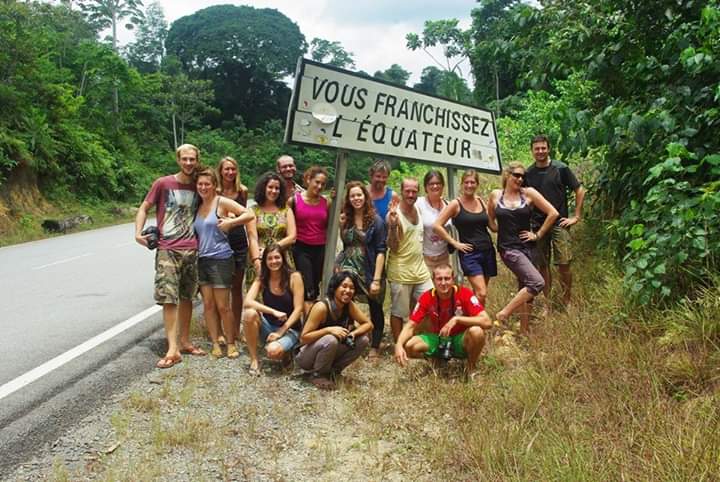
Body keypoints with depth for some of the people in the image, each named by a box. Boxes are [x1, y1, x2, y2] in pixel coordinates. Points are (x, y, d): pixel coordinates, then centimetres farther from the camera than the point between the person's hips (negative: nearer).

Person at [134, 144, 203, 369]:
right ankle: (173, 349, -8)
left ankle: (185, 342, 22)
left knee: (186, 298, 11)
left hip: (191, 251, 3)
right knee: (169, 298, -8)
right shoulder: (163, 183, -2)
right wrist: (138, 233, -11)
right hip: (167, 250, -3)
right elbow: (144, 208, 3)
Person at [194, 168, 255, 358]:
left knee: (223, 306, -2)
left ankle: (231, 343, 12)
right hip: (202, 259, 6)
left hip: (221, 259, -6)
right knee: (208, 305, 7)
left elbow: (250, 215, -12)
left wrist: (230, 222, -18)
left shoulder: (222, 202, -5)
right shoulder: (198, 207, 13)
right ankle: (215, 343, 16)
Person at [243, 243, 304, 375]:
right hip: (268, 326, 3)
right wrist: (274, 312, -30)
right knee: (249, 313, -28)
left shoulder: (294, 277, -11)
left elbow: (298, 309, -14)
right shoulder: (261, 279, -3)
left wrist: (281, 331, -20)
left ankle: (286, 352, 5)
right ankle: (254, 359, -14)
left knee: (273, 351, -34)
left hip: (289, 329, -3)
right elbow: (247, 302, -20)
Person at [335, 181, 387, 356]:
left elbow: (381, 251, -9)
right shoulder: (345, 220, 7)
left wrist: (376, 279, -15)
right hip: (348, 270, 3)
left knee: (375, 310, 8)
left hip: (369, 272, -3)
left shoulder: (376, 220, -5)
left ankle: (375, 349, 19)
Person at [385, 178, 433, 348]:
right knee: (398, 312, 5)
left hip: (421, 270, 6)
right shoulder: (394, 214, -12)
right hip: (400, 273, -6)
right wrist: (392, 225, -30)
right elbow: (393, 248, -16)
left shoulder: (418, 210, 8)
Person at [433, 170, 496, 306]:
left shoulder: (481, 201, 9)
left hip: (487, 251, 5)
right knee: (481, 294, -16)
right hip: (469, 253, -5)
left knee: (479, 293, 11)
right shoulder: (456, 204, -6)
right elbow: (437, 225, -11)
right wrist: (455, 243, -9)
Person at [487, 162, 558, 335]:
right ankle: (503, 314, -9)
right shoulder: (495, 195, 1)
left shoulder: (529, 193, 0)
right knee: (537, 282, -19)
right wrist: (500, 230, 6)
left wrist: (538, 235, 1)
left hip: (526, 247, 3)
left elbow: (553, 213, 0)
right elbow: (490, 219, 19)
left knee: (525, 287, 10)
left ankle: (524, 330, 23)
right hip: (508, 248, -3)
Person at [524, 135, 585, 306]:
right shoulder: (528, 174, 6)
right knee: (542, 265, 7)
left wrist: (576, 217, -3)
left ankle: (567, 302, 10)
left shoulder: (560, 169, -3)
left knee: (564, 265, -4)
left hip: (559, 223, -3)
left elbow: (580, 190, 0)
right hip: (538, 225, 3)